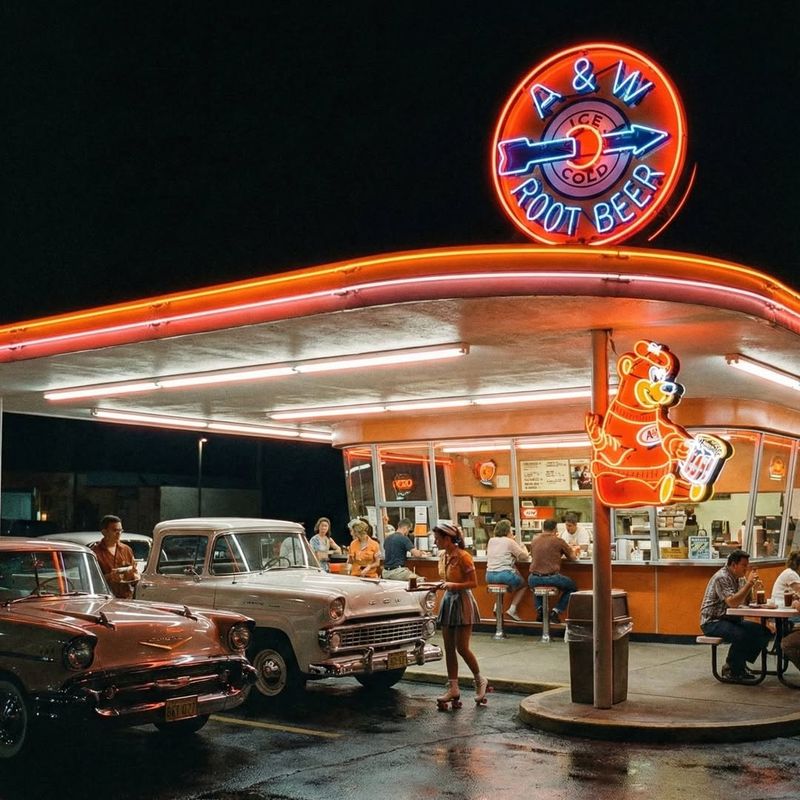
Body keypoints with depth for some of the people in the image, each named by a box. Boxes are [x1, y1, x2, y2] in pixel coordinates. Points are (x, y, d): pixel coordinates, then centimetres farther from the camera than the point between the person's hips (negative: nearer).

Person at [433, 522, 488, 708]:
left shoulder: (463, 557, -17)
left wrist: (453, 585, -25)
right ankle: (453, 689, 13)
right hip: (447, 601, 8)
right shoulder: (443, 556, 8)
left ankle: (480, 681, 17)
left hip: (462, 602, -8)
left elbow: (474, 583, -16)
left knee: (462, 648, -4)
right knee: (449, 649, 7)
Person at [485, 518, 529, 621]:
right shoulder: (510, 542, -3)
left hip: (489, 576, 5)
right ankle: (512, 609, 7)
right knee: (522, 584, 23)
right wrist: (523, 548, 21)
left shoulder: (491, 541, 12)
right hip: (505, 574, -5)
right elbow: (524, 557, 0)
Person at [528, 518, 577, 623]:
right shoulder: (558, 541, -2)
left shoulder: (534, 541, 8)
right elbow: (573, 558, 8)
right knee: (572, 586, 23)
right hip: (551, 578, -3)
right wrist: (571, 549, 31)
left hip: (534, 579, 4)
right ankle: (556, 612, 11)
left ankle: (539, 609, 19)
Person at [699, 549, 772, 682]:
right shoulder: (721, 577, -17)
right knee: (741, 635, -35)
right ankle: (731, 670, -13)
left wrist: (749, 582, -2)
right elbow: (732, 602, -29)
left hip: (730, 619, 10)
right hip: (712, 622, -9)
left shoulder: (738, 578, 13)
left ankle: (739, 665, 4)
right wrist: (749, 583, -29)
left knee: (764, 631, -5)